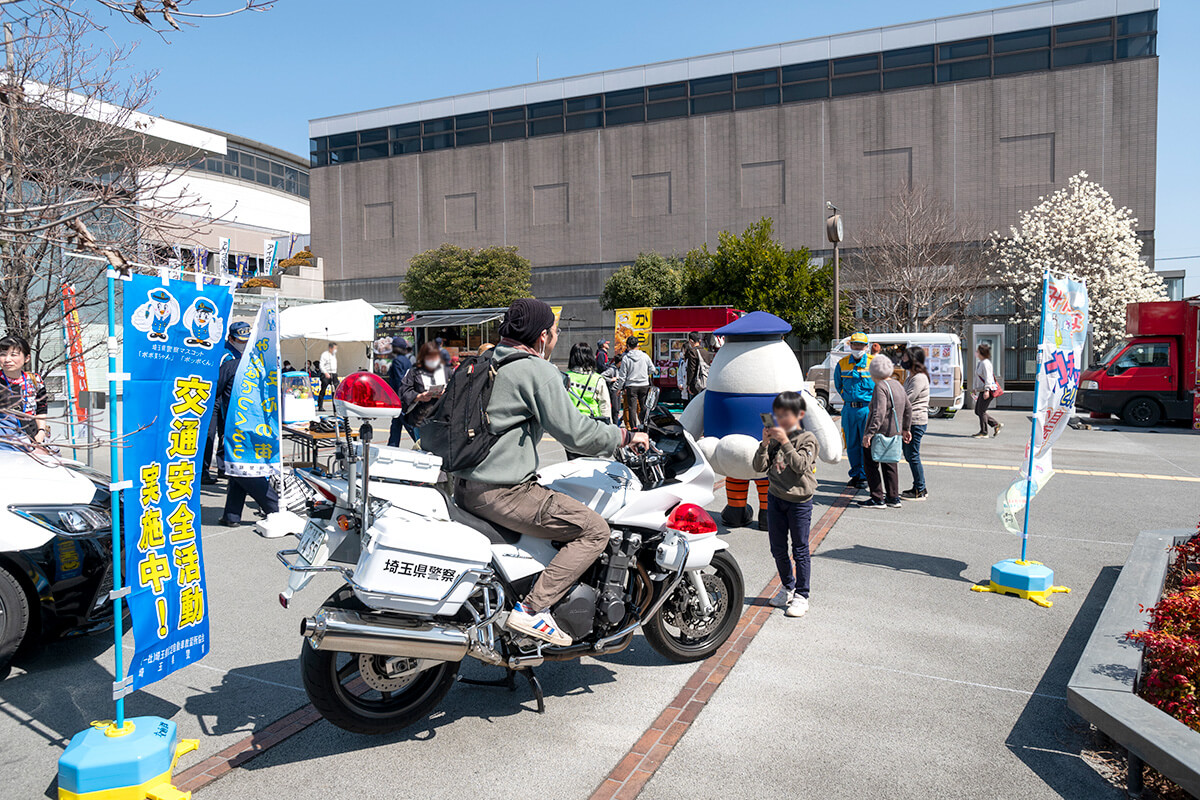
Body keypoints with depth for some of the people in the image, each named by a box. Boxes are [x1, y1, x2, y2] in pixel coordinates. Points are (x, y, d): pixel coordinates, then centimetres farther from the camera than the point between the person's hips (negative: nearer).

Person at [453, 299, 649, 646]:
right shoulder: (538, 371, -11)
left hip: (465, 486, 10)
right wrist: (625, 437, -1)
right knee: (594, 530, -7)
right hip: (502, 493, -10)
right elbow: (574, 432, -15)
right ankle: (532, 608, -12)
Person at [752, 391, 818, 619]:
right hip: (775, 498, 5)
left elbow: (800, 465, -21)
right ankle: (787, 586, 31)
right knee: (777, 549, 12)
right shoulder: (774, 438, 4)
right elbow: (759, 467, -2)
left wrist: (785, 442, -25)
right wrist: (764, 444, -15)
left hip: (799, 501, -5)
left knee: (800, 550, 3)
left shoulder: (807, 439, -7)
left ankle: (801, 595, 13)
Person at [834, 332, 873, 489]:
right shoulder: (842, 364, 6)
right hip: (849, 409, 3)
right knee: (852, 444, 8)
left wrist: (873, 401, 7)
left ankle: (864, 476, 7)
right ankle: (855, 474, 20)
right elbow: (838, 384, 23)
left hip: (867, 408, -3)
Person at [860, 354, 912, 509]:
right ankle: (893, 498, 20)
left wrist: (869, 433, -28)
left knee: (871, 465, 0)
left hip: (879, 433, -9)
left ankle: (877, 499, 1)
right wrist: (905, 429, 28)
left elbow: (879, 413, -26)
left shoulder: (880, 387, -16)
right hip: (895, 432, 9)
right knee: (890, 465, 16)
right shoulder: (898, 384, 12)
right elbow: (908, 409, 20)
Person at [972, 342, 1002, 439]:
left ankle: (983, 433, 2)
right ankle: (996, 425, 18)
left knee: (981, 411, -6)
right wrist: (975, 388, 26)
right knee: (977, 411, 10)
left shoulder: (985, 363, -15)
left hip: (988, 390, -10)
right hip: (982, 390, 10)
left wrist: (987, 390, -27)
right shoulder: (979, 362, 15)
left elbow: (988, 377, -21)